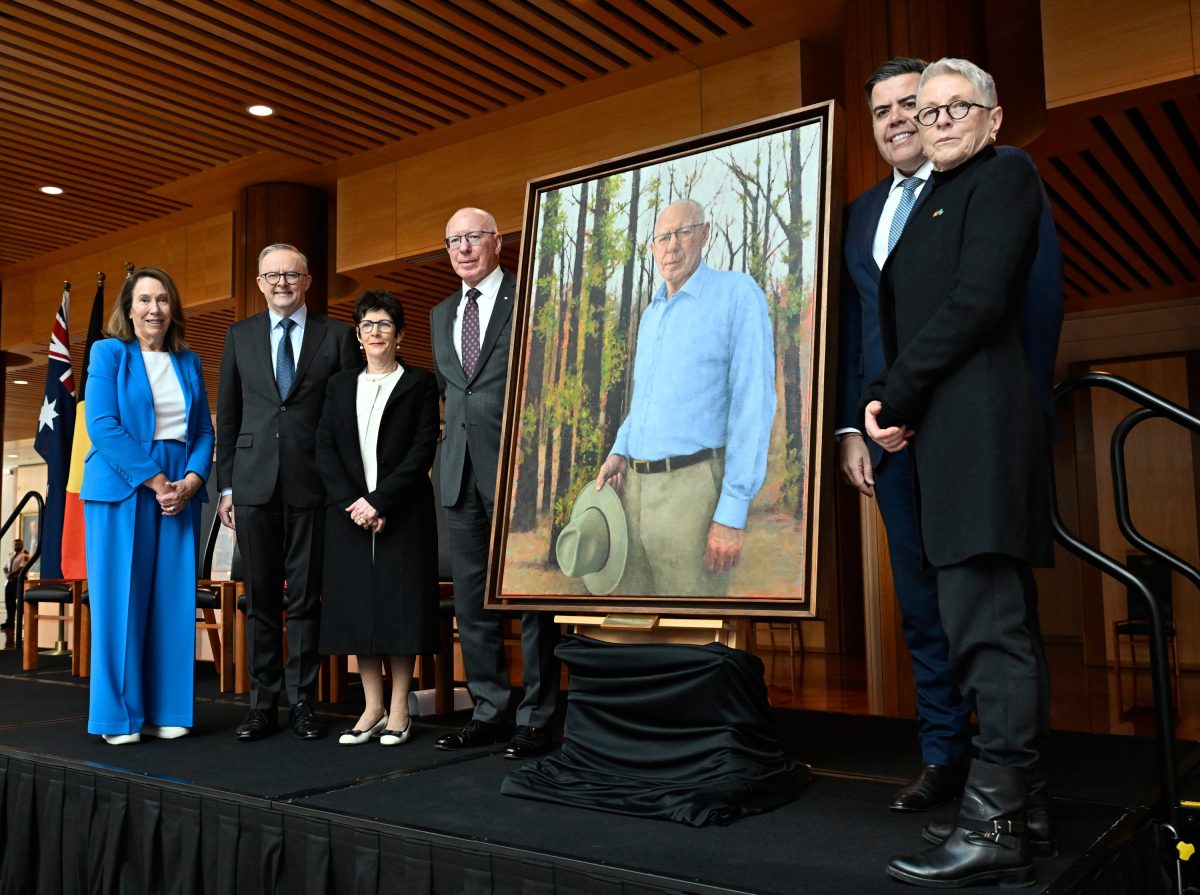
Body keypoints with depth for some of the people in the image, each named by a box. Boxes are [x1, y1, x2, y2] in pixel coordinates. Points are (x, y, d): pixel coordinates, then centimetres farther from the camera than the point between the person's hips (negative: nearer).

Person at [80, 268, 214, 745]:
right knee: (121, 602, -1)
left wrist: (190, 481, -7)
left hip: (180, 492, 4)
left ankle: (166, 711, 12)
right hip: (122, 490, -4)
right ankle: (118, 716, 8)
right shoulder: (109, 353, 2)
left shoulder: (189, 362, 14)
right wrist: (155, 481, -14)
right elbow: (103, 426, -8)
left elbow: (205, 430, 11)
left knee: (173, 602, 3)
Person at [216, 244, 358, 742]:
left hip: (311, 485, -2)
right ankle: (263, 704, 17)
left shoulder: (336, 336, 5)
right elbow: (226, 415, 12)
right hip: (254, 484, 2)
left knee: (305, 598, 4)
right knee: (261, 598, 7)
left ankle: (302, 703, 14)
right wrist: (225, 485, 7)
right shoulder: (239, 336, 12)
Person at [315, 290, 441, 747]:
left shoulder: (420, 383, 3)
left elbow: (423, 451, -6)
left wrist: (379, 501, -14)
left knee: (400, 604, -1)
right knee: (355, 607, 4)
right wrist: (351, 503, -8)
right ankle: (372, 708, 14)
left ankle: (398, 710, 8)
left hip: (402, 515, -3)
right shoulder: (340, 385, 14)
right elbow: (324, 450, 6)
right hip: (349, 514, 4)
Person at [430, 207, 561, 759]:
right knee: (471, 600, 9)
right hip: (461, 473, 7)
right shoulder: (440, 315, 18)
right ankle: (488, 711, 20)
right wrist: (456, 429, 13)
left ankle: (535, 719, 8)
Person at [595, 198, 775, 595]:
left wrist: (732, 513, -18)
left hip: (692, 489, -7)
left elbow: (753, 404, -13)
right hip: (635, 485, 8)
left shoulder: (738, 293, -6)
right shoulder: (652, 315, 18)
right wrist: (619, 454, 8)